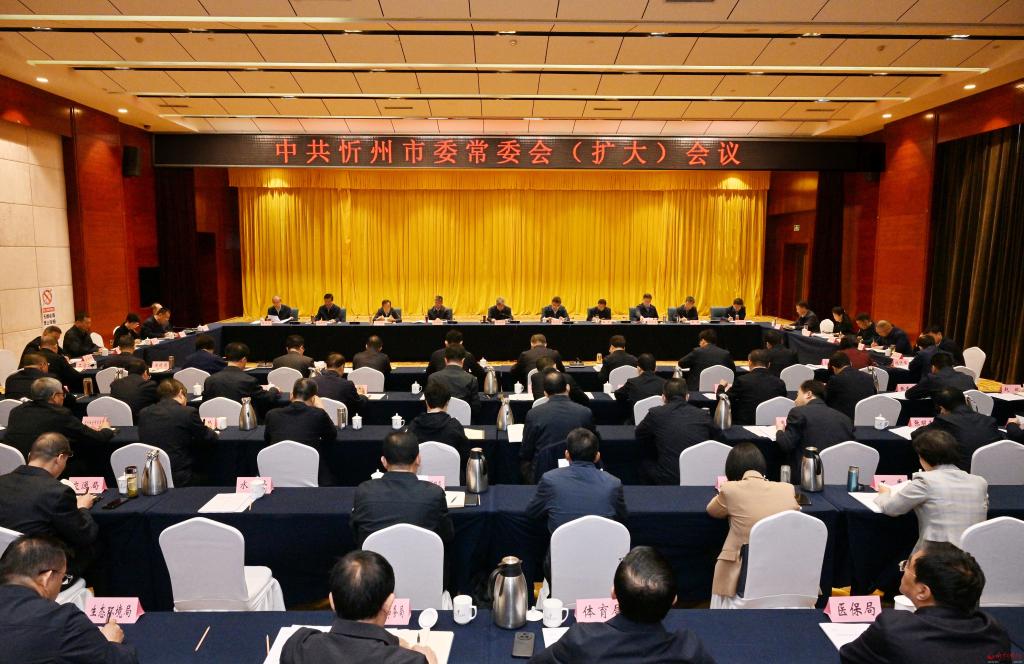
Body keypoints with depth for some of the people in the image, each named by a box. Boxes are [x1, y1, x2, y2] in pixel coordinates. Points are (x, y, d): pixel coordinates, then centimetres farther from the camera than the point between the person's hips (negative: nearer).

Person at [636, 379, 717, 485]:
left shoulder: (655, 413, -4)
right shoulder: (703, 415, 2)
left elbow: (639, 434, 15)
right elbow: (715, 436, 20)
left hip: (667, 480, -3)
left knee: (645, 461, 22)